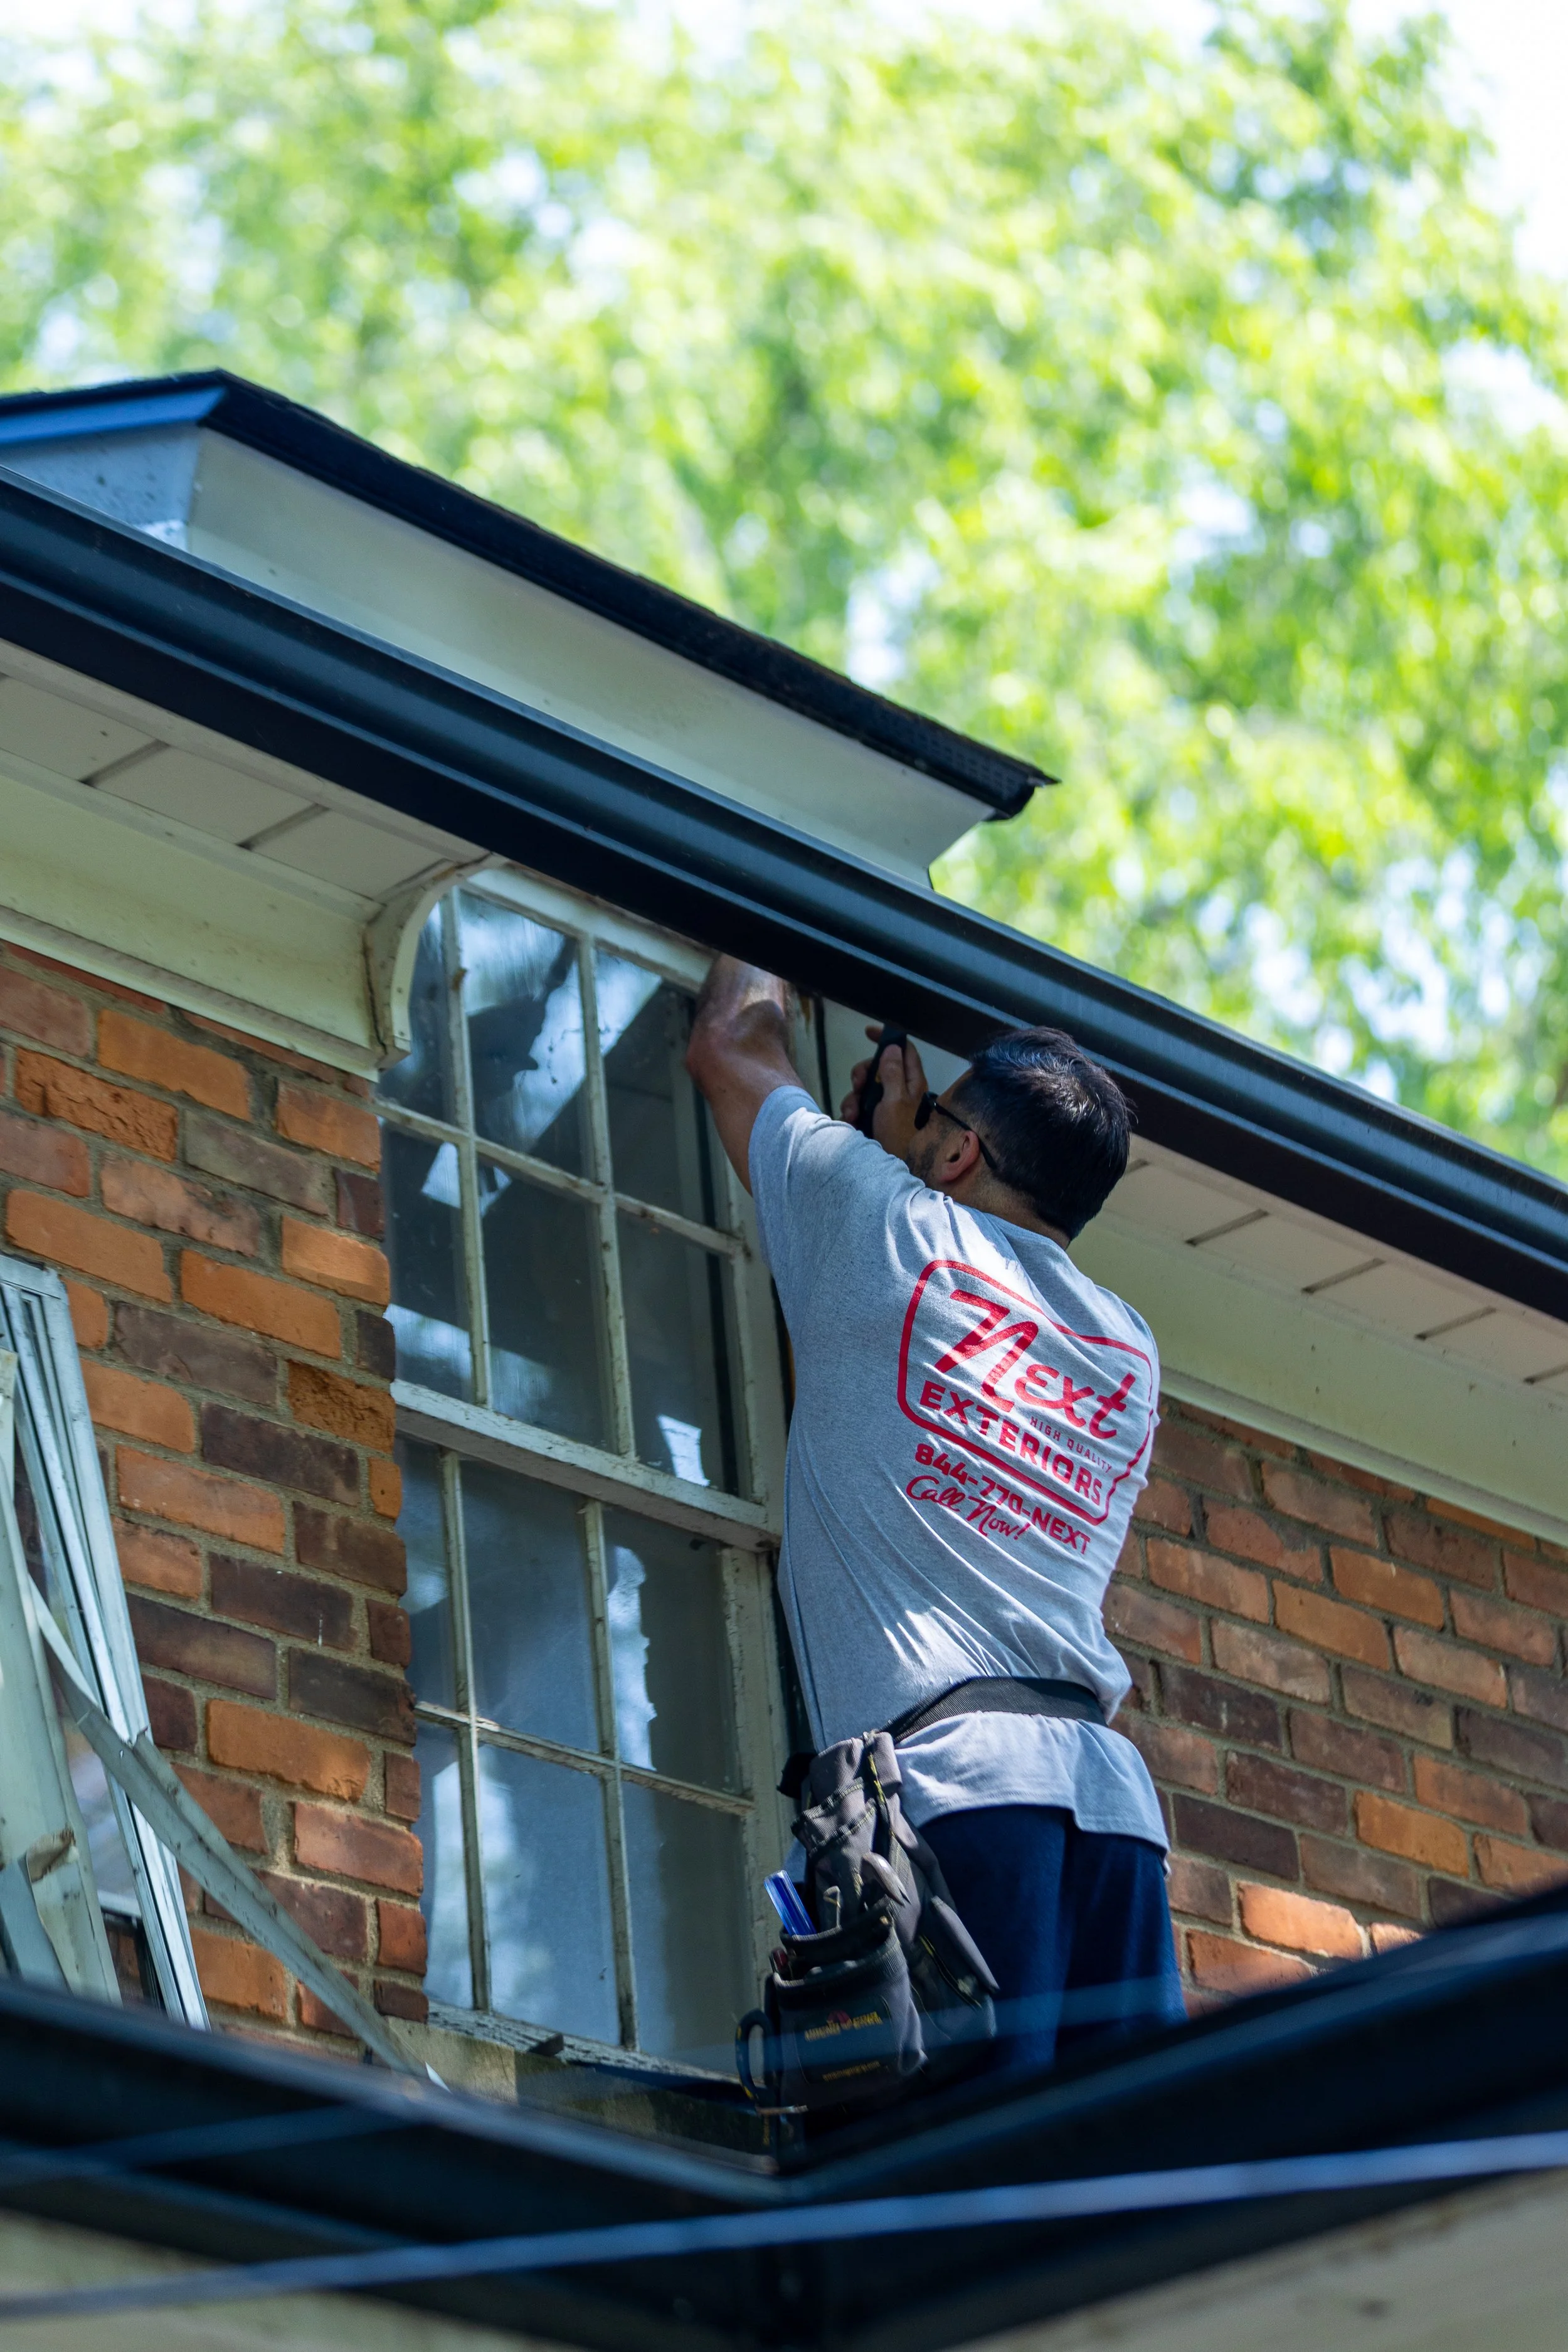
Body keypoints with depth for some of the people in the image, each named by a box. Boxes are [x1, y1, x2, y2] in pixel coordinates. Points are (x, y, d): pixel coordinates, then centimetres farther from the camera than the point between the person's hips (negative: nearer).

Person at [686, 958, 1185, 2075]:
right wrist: (909, 1128, 53)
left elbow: (732, 1049, 28)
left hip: (949, 1768, -5)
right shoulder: (1130, 1350, 25)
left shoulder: (891, 1229, 10)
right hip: (1116, 1788, 5)